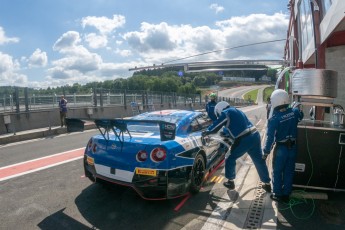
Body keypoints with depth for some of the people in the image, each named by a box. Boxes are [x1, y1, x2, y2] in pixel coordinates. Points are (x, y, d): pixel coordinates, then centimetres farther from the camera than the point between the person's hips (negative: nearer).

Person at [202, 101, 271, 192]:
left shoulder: (225, 113, 0)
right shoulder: (237, 111, 25)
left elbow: (215, 126, 3)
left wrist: (205, 132, 19)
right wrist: (226, 134, 38)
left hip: (244, 140, -8)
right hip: (255, 135, 8)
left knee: (230, 159, 11)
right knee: (259, 160, 17)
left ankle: (230, 182, 22)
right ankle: (267, 184, 28)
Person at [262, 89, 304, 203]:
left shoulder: (274, 119, -22)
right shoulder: (294, 112, -7)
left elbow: (270, 137, -19)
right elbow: (300, 116, 19)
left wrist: (266, 152, -9)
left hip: (281, 148, -5)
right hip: (292, 147, 5)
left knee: (277, 172, 12)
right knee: (289, 172, 16)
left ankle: (278, 194, 23)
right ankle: (286, 194, 28)